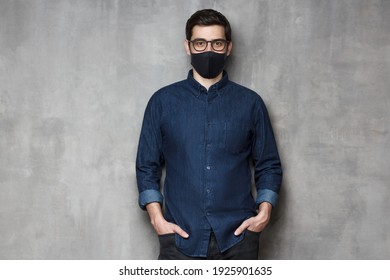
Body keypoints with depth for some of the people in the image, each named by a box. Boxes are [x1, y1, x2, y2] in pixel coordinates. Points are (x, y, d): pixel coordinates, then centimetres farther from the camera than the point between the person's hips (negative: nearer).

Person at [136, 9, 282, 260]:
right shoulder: (163, 102, 5)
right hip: (181, 237, 0)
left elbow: (269, 165, 10)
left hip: (237, 236, 1)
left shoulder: (250, 103, 6)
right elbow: (147, 166, 7)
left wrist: (264, 211, -4)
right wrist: (157, 218, -5)